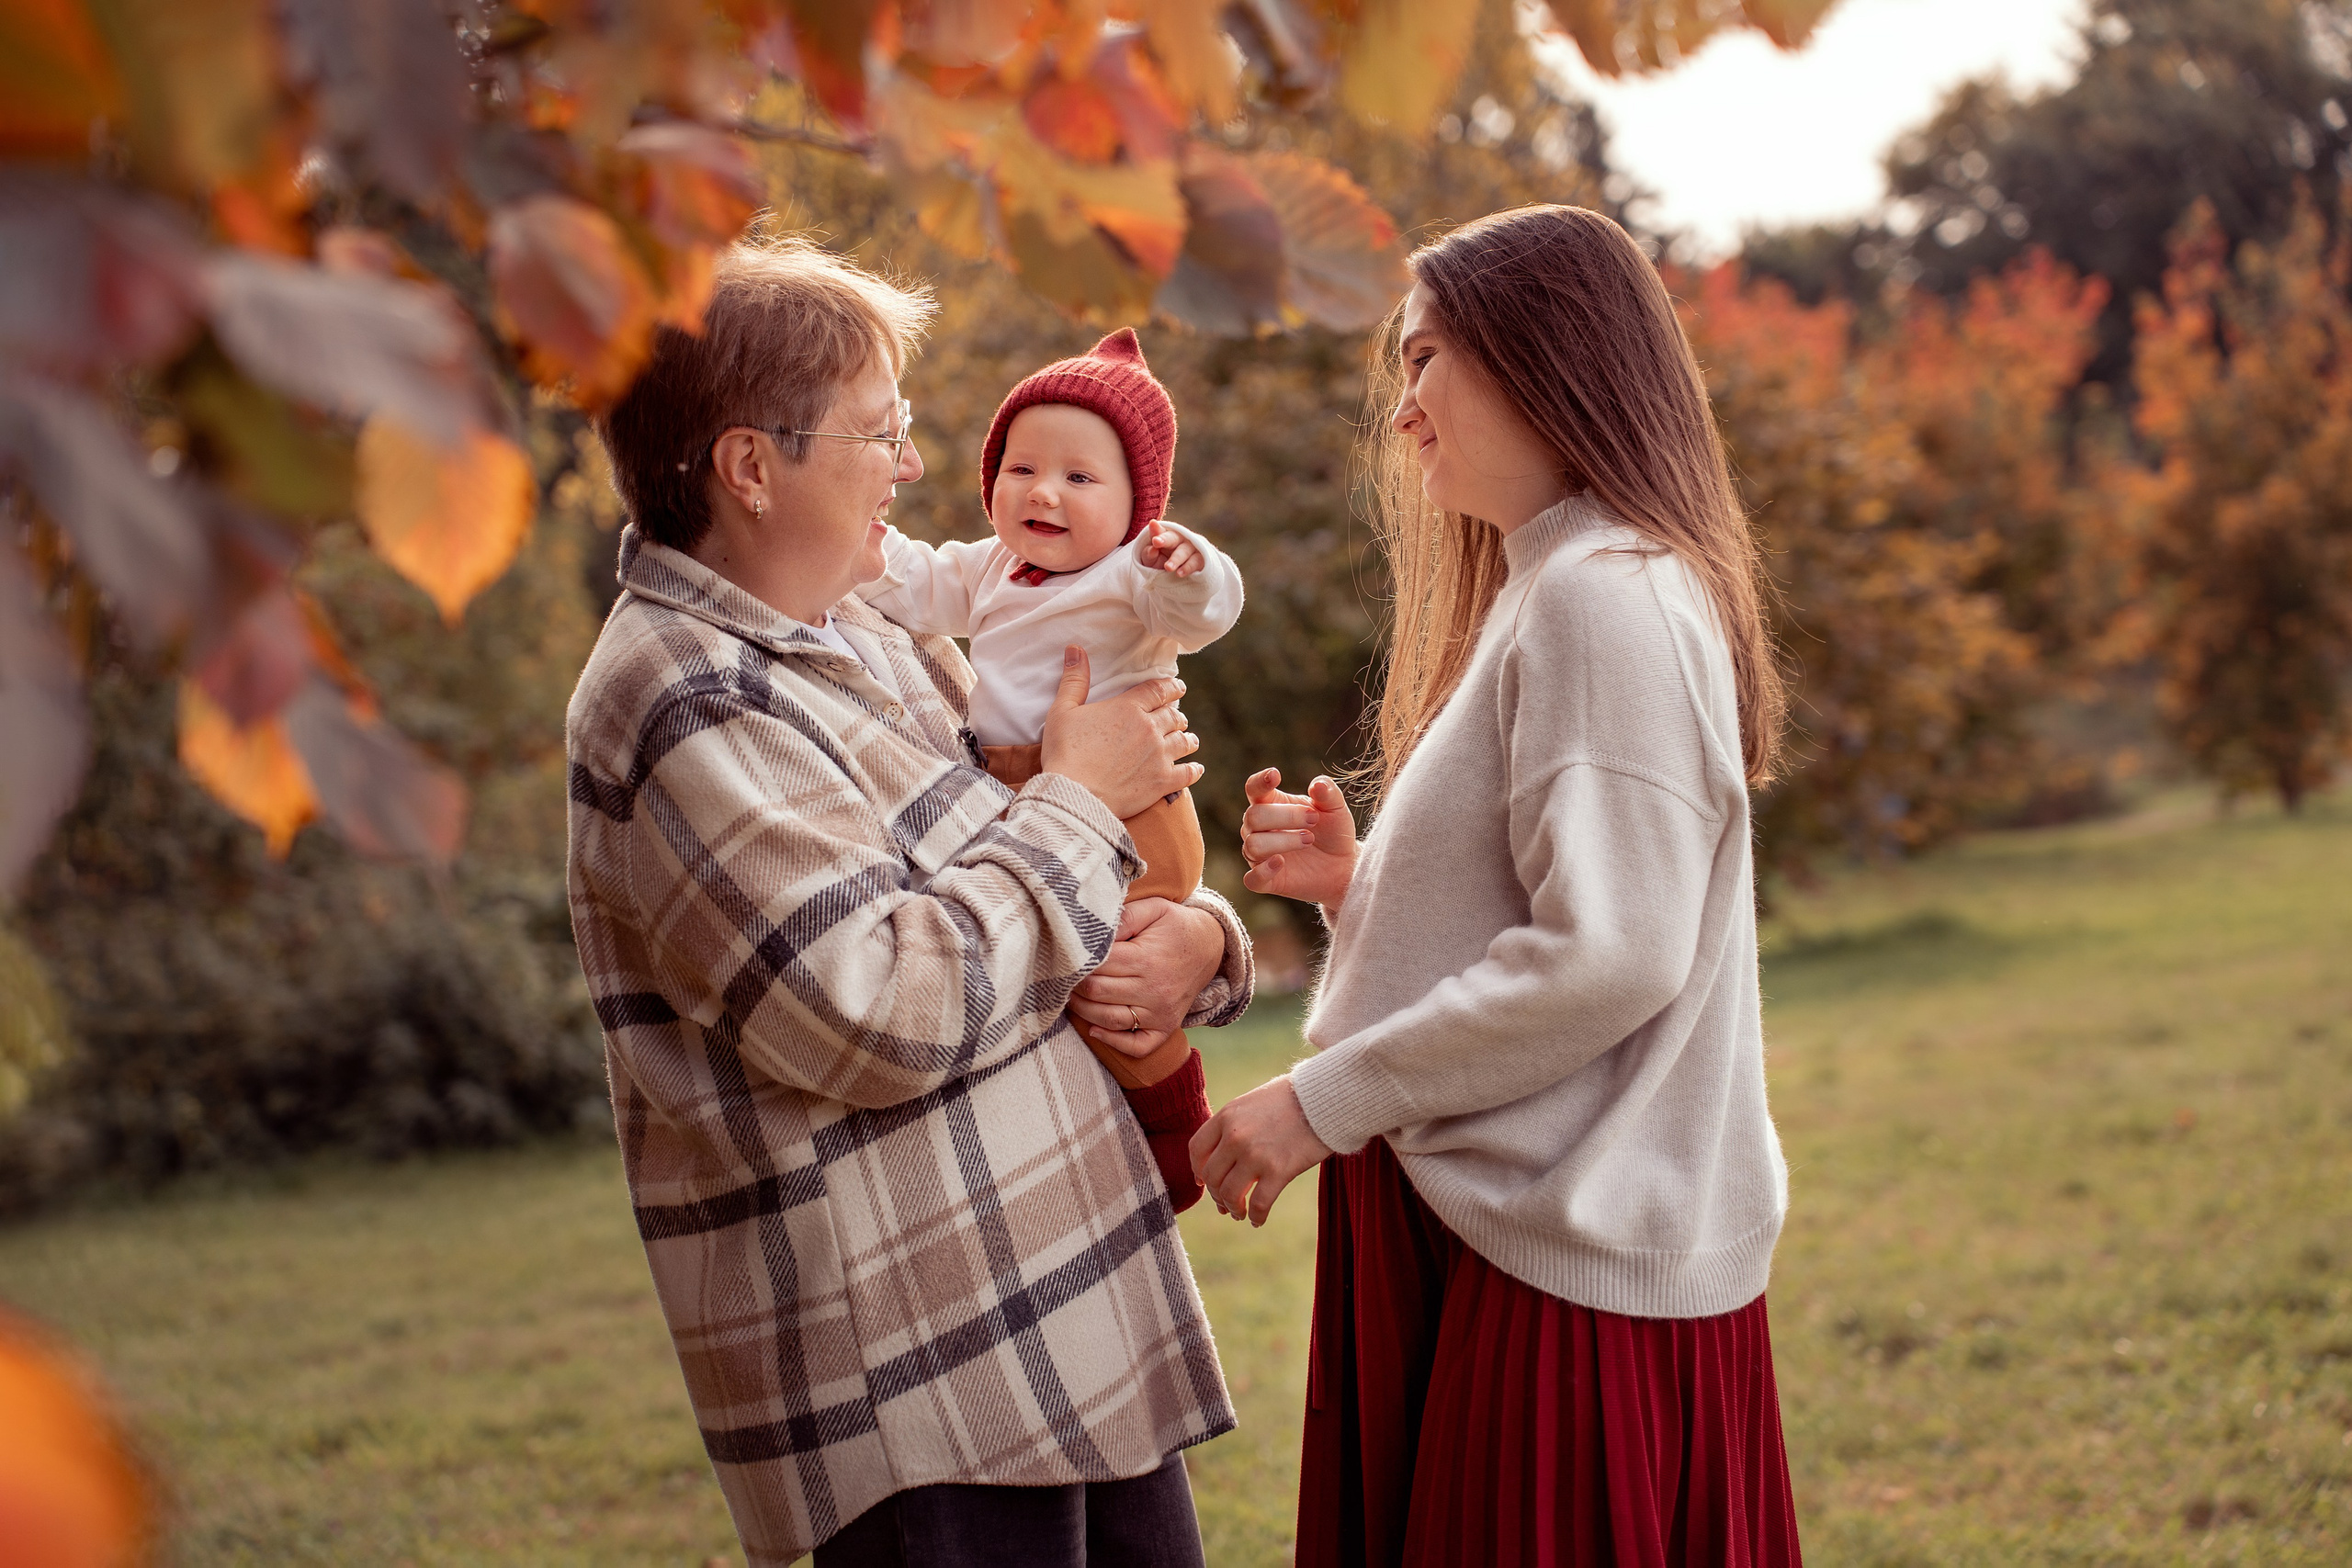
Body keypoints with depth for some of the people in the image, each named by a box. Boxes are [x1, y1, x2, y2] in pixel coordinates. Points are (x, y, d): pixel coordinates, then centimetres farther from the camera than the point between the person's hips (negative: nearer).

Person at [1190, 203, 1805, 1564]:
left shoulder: (1605, 598, -14)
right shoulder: (1545, 592, 19)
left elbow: (1608, 956, -22)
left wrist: (1326, 1103, -16)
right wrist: (1357, 879, 5)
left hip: (1577, 1266, -10)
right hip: (1513, 1228, 10)